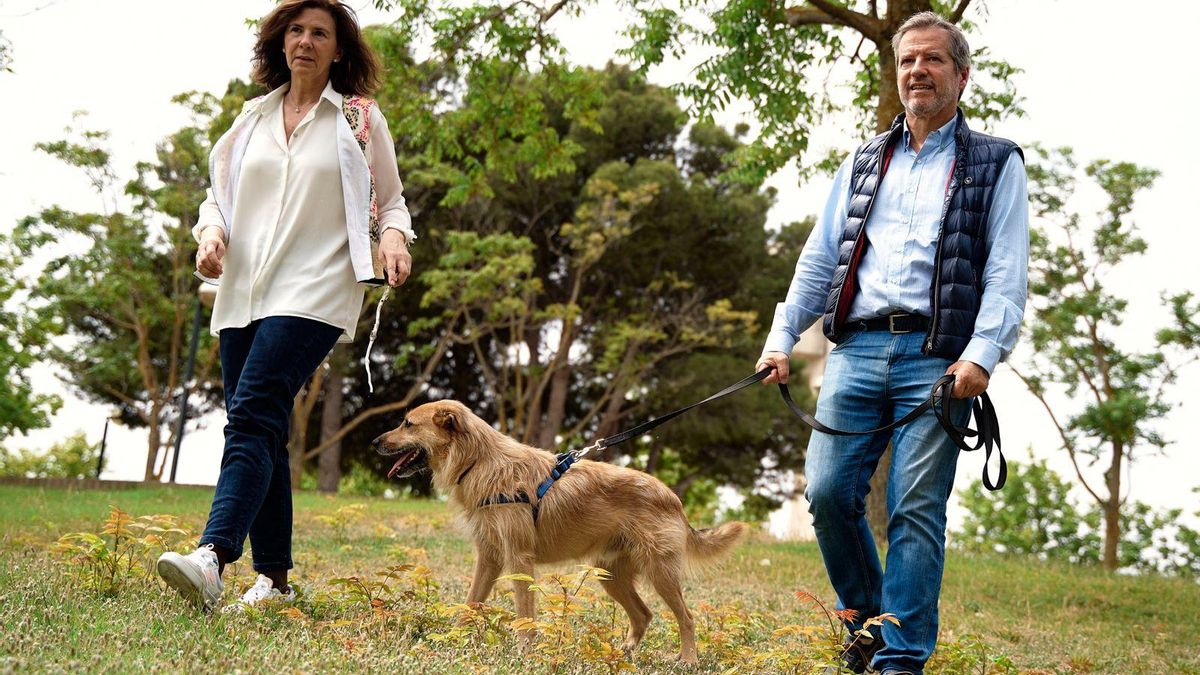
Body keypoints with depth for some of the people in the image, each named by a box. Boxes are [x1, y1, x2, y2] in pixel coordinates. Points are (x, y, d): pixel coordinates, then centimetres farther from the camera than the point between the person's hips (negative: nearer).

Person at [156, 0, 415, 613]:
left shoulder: (360, 119, 8)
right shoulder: (253, 118, 19)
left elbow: (391, 203, 12)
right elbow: (220, 195, 20)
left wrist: (393, 238, -10)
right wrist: (210, 233, -1)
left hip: (314, 293, -5)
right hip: (243, 292, 5)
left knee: (253, 416, -22)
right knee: (262, 430, 3)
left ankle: (211, 559, -35)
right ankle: (273, 577, 10)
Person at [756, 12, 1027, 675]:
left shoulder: (994, 165, 10)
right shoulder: (862, 165, 22)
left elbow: (1007, 272, 0)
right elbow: (817, 259, 19)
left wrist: (981, 354, -14)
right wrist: (782, 336, 6)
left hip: (935, 359, -3)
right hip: (856, 349, 4)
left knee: (916, 512, -7)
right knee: (828, 492, -5)